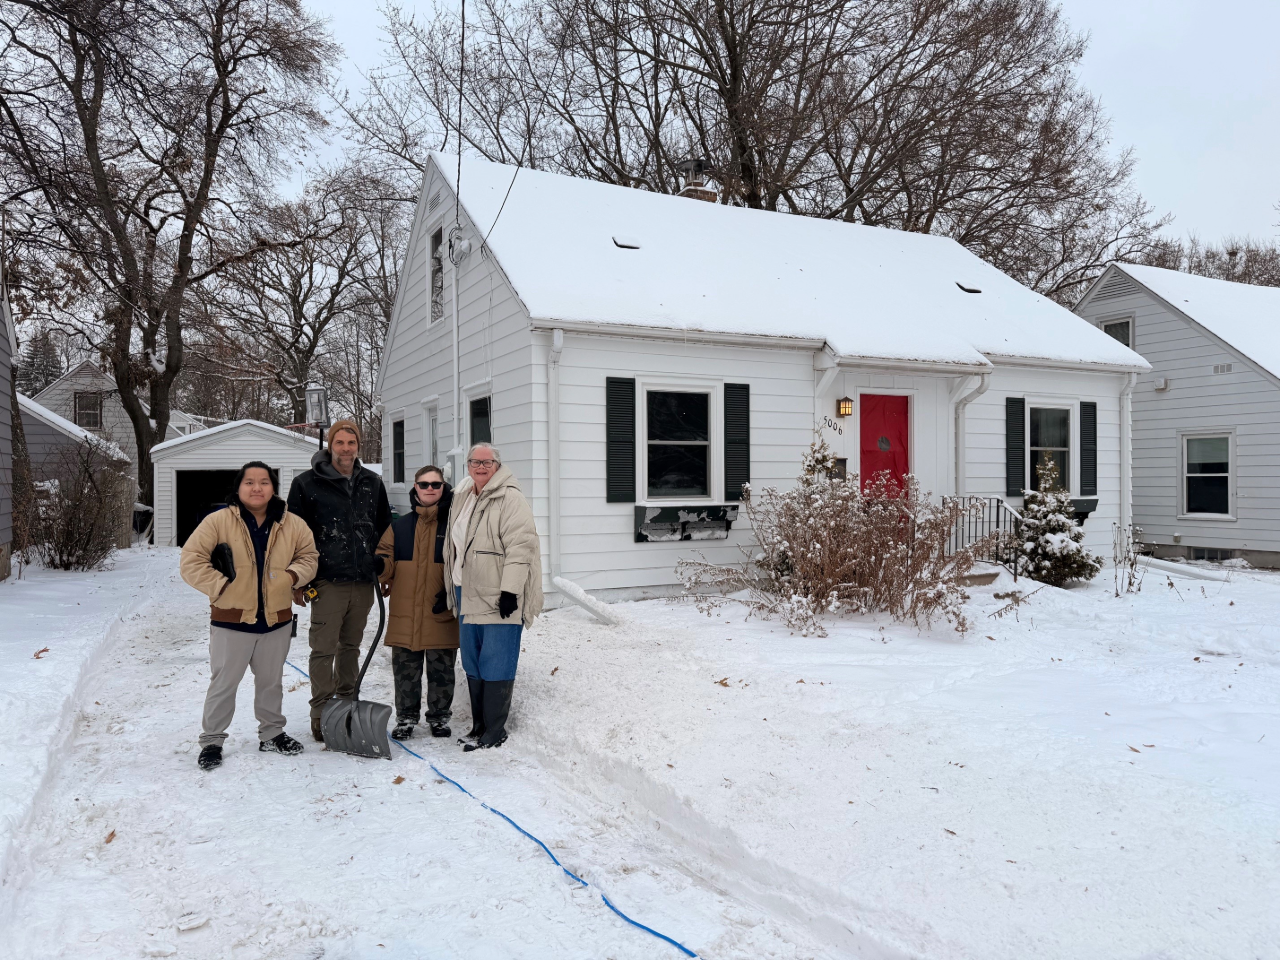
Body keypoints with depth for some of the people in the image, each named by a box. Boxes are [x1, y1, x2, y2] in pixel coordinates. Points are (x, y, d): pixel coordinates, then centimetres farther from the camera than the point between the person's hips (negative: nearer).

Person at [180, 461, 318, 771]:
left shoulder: (291, 525, -1)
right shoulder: (218, 521, -11)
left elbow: (308, 556, 11)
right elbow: (191, 560, -10)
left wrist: (292, 576, -8)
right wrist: (219, 586, -16)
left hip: (276, 620, 3)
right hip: (231, 620, -3)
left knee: (271, 682, 18)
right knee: (223, 684, 6)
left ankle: (272, 734, 35)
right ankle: (211, 740, 23)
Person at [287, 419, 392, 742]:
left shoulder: (372, 483, 10)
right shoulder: (307, 483, -2)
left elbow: (385, 530, 17)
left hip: (363, 582, 4)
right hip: (327, 582, -4)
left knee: (351, 645, 15)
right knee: (323, 649, -2)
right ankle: (321, 715, 7)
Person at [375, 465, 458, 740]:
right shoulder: (399, 526, 9)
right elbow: (386, 557, 10)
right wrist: (379, 566, -14)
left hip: (441, 615, -2)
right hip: (405, 614, 2)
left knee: (441, 671, 9)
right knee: (405, 670, 9)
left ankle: (439, 717, 25)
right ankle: (406, 718, 24)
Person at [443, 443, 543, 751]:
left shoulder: (510, 498, -11)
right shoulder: (461, 498, 16)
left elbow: (519, 546, -18)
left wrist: (510, 590, -23)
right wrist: (450, 588, 22)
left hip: (499, 598, -9)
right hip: (468, 596, 9)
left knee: (495, 668, -5)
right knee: (473, 665, 14)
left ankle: (494, 733, 3)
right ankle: (478, 727, 25)